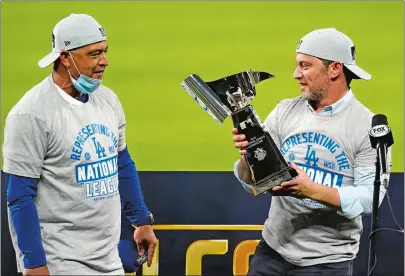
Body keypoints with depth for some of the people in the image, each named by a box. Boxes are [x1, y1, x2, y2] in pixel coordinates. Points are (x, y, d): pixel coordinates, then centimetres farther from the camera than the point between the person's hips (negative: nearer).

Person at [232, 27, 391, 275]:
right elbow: (251, 183, 3)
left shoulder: (368, 127, -9)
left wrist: (312, 190, -27)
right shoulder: (285, 112, 2)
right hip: (273, 250, 4)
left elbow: (370, 198, -16)